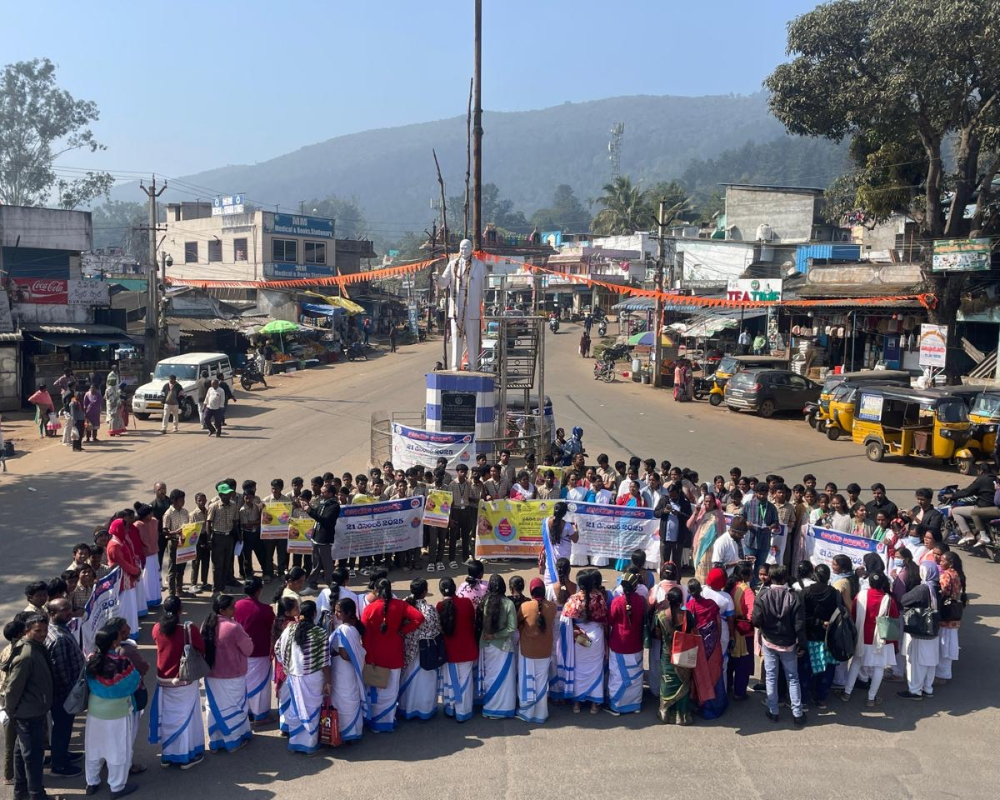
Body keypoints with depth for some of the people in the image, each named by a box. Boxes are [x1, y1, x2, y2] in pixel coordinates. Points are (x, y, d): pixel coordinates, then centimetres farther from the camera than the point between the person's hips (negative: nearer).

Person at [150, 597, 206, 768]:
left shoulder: (157, 628, -9)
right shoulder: (190, 629, -21)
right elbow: (201, 651, -8)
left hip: (164, 680, 4)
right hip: (185, 681, -4)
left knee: (167, 717, 18)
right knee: (186, 717, 11)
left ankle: (166, 755, 29)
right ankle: (187, 756, 20)